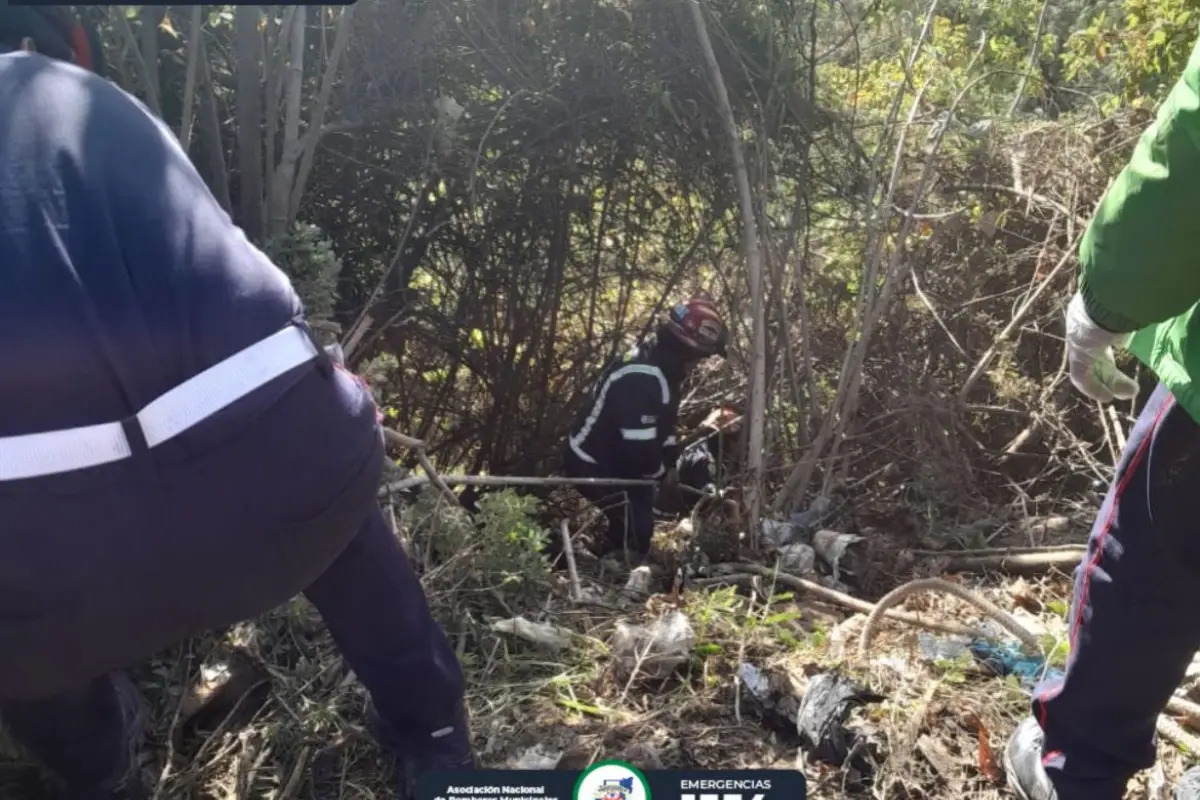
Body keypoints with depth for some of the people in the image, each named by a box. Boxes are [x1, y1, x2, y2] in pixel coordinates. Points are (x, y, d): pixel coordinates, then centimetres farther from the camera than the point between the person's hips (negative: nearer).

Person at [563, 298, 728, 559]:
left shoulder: (659, 365, 1)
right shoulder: (643, 378, -33)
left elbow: (661, 422, 12)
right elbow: (639, 445, -32)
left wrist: (669, 462, 4)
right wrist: (662, 473, -13)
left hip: (617, 456, 10)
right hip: (595, 464, -10)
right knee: (634, 529, -7)